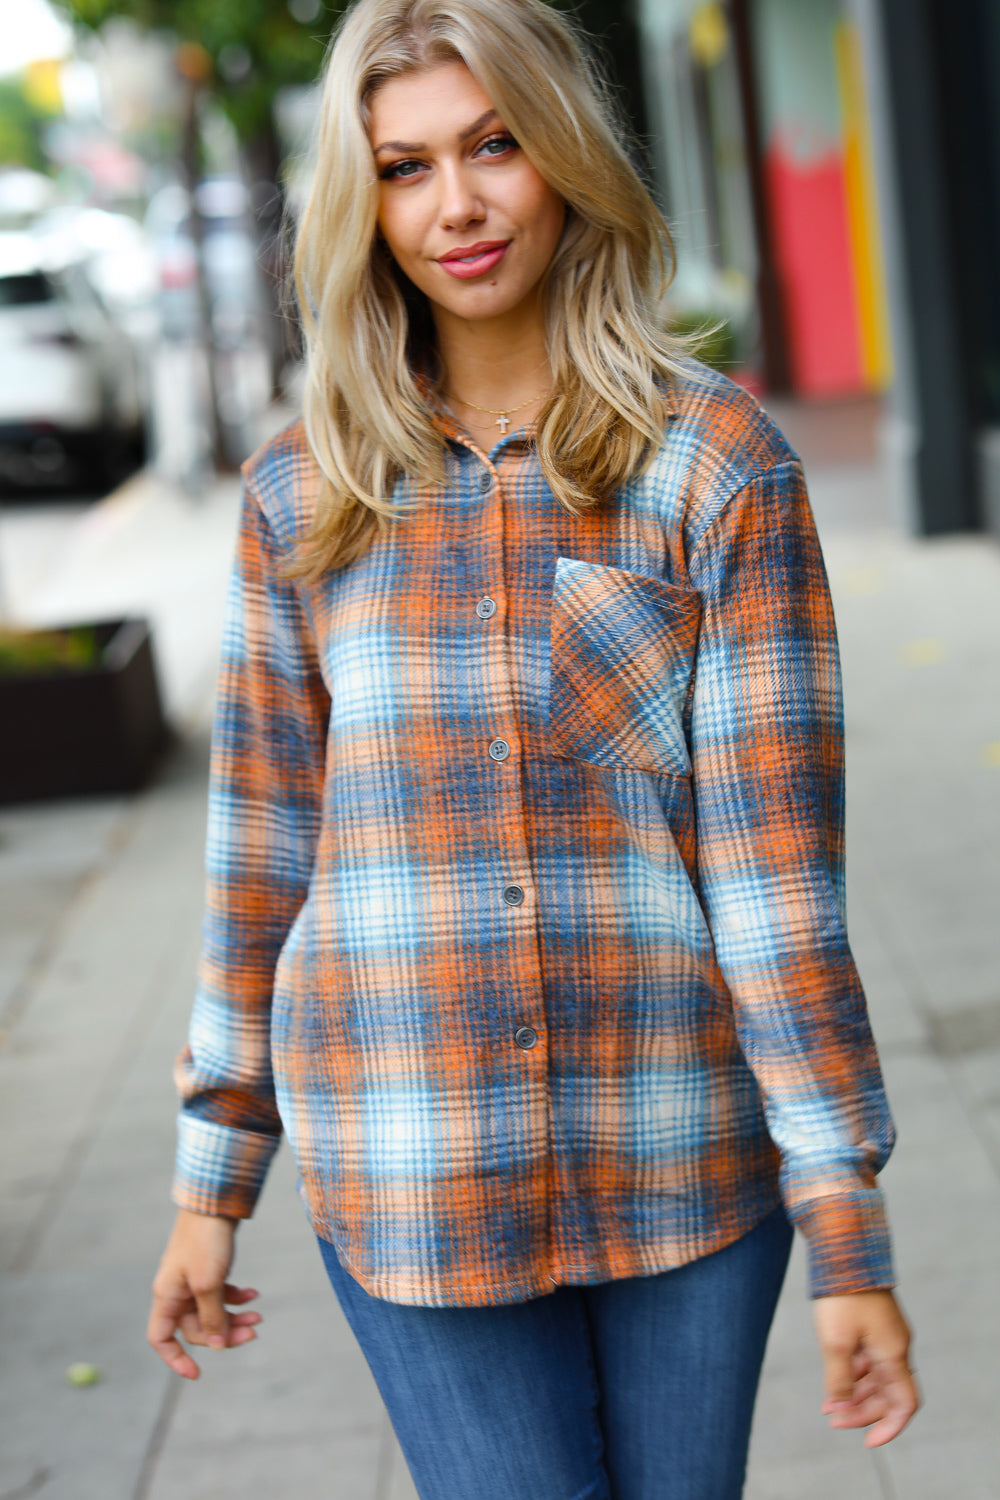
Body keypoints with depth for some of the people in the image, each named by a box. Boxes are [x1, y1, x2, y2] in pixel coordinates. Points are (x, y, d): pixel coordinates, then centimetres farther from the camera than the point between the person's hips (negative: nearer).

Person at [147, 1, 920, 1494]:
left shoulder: (715, 462, -4)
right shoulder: (306, 497, 2)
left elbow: (775, 854, -7)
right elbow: (261, 850, 8)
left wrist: (848, 1229, -8)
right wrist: (212, 1184, 11)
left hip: (682, 1156, -1)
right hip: (412, 1175, 1)